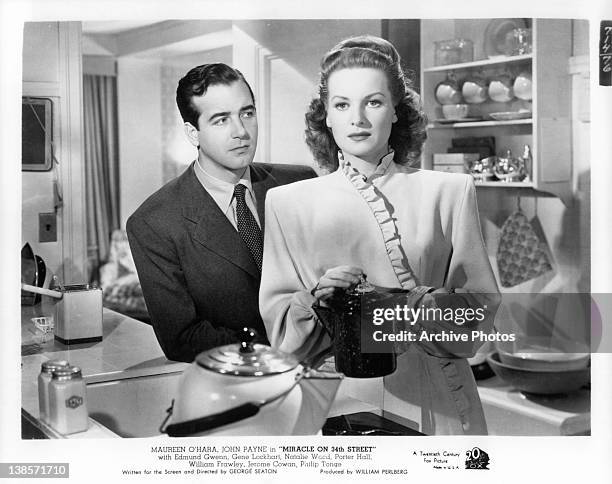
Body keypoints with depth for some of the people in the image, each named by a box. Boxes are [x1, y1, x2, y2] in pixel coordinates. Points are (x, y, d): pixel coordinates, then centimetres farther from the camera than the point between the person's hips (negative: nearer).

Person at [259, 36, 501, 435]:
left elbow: (482, 306, 1)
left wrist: (430, 306, -19)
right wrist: (316, 299, -18)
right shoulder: (289, 202, 2)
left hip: (436, 399, 0)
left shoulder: (449, 191, 1)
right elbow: (278, 326, 2)